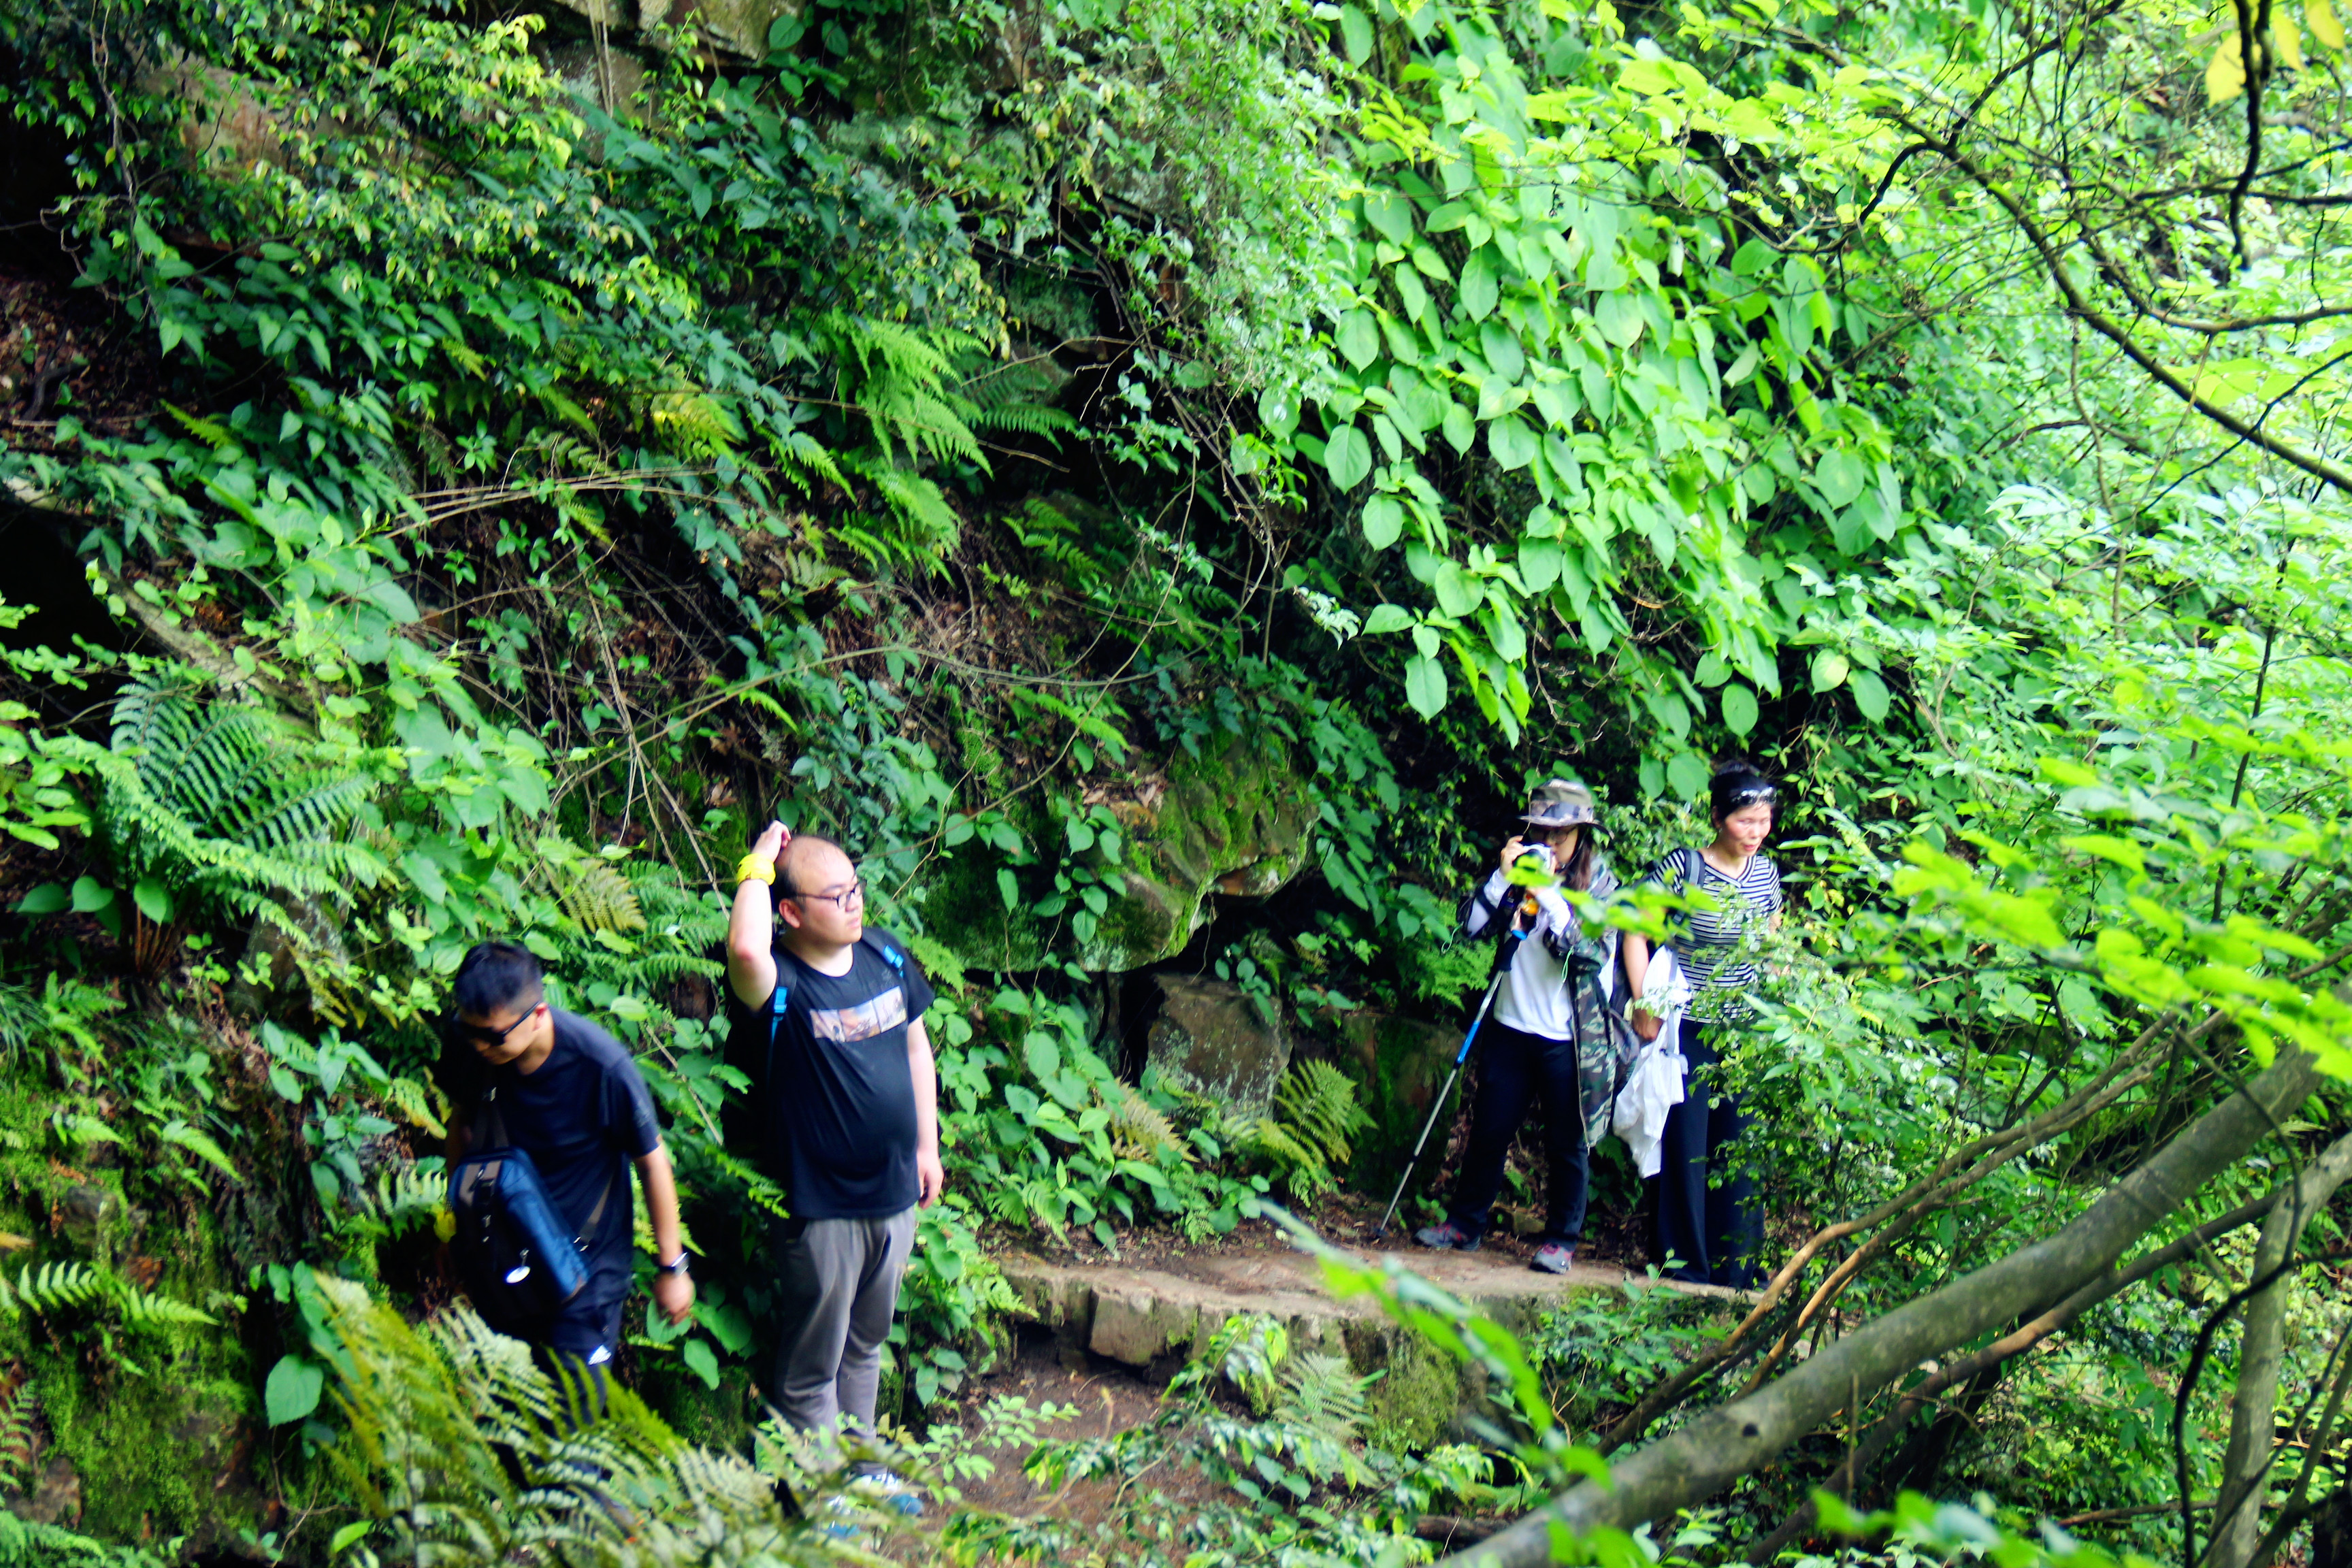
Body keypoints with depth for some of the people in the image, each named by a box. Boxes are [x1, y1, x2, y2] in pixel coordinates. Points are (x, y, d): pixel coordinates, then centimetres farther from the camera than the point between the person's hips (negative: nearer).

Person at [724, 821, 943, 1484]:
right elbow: (745, 949, -46)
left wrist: (927, 1146, 14)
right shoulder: (779, 983, -21)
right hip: (819, 1205, -7)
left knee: (866, 1342, 23)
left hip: (894, 1194, 7)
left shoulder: (886, 958, 0)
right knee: (813, 1360, 8)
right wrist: (757, 868, -30)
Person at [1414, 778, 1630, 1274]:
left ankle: (1562, 1240, 14)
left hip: (1568, 1036, -4)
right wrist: (1502, 877, -12)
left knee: (1568, 1141, 3)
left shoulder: (1599, 881, -3)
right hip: (1511, 1026, 4)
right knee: (1489, 1129, 11)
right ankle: (1465, 1223, 24)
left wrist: (1548, 894, -22)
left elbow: (1590, 949, -18)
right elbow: (1472, 925, -1)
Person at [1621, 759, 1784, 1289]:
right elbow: (1636, 930, -7)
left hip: (1746, 1030, 5)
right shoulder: (1683, 867, -11)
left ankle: (1736, 1267, 14)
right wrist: (1644, 1005, -12)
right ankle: (1685, 1266, 7)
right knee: (1686, 1147, -1)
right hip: (1688, 1027, -5)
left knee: (1742, 1147, 6)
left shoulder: (1766, 873, 5)